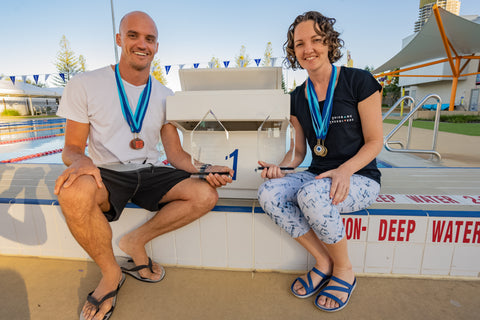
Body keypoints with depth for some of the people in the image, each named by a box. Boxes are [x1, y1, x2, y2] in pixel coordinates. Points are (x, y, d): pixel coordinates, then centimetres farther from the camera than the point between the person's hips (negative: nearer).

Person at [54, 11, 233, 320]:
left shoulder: (164, 95, 6)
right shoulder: (85, 85, -2)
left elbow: (175, 152, 3)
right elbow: (72, 147, -2)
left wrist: (204, 169, -16)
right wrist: (81, 161, -27)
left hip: (150, 173, 3)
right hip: (108, 174, -2)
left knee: (206, 195, -19)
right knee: (73, 193, -36)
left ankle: (136, 241, 1)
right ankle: (111, 272, -6)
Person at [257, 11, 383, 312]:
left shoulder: (358, 81, -6)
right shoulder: (298, 97, 7)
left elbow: (374, 141, -6)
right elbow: (299, 150, 10)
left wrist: (344, 170, -24)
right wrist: (281, 167, -11)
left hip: (360, 177, -4)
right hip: (317, 176, 5)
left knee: (311, 195, -35)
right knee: (269, 193, -23)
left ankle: (344, 270, -3)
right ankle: (324, 261, -2)